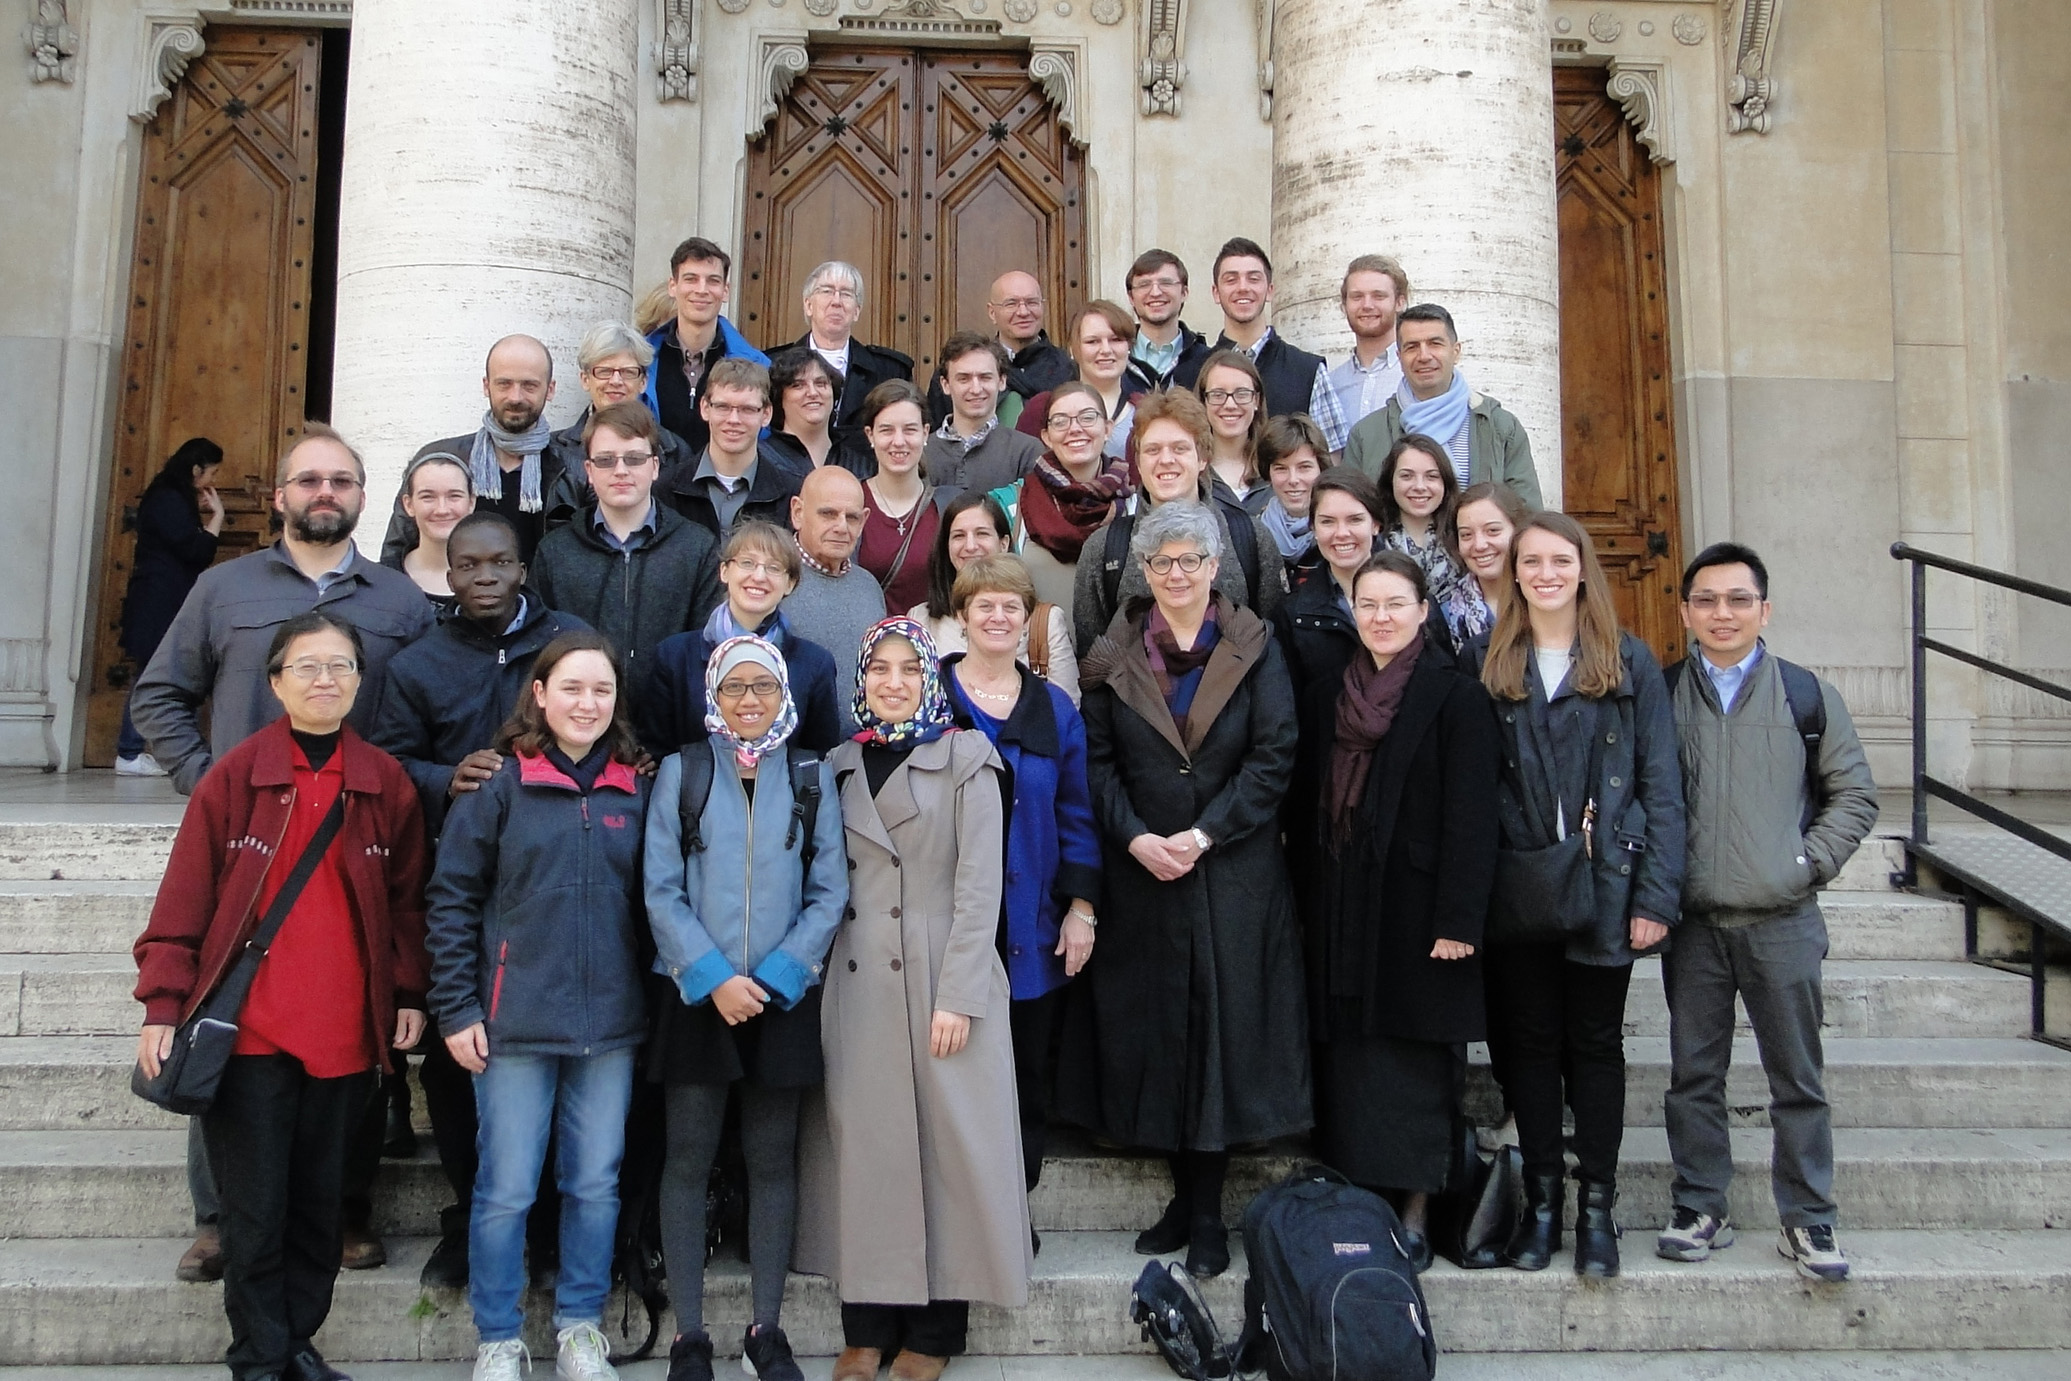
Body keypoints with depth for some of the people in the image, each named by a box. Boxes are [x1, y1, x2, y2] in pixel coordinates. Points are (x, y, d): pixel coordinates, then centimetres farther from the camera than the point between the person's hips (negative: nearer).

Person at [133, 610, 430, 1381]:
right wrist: (163, 1005, -6)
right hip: (249, 1028, -2)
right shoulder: (234, 777, -4)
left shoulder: (386, 783, 3)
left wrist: (409, 994, 4)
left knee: (319, 1201, 13)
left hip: (346, 1034, 2)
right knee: (255, 1206, 4)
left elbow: (407, 899, 9)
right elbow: (184, 897, -3)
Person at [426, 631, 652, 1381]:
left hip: (611, 1027, 3)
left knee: (595, 1185, 10)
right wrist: (456, 1010, -6)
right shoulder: (501, 785, -3)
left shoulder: (635, 790, 6)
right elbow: (452, 898, -2)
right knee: (505, 1191, 4)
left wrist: (651, 999, 9)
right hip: (515, 1024, -3)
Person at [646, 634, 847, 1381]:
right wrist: (713, 977, -13)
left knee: (772, 1160, 7)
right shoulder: (681, 770, 3)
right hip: (697, 994, -1)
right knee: (688, 1159, 1)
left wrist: (775, 976, -10)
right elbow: (660, 890, -3)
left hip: (783, 995, 1)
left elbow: (829, 892, 1)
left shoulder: (812, 776, 6)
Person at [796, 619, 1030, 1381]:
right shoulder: (840, 767, 12)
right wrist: (816, 977, 1)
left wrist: (957, 995, -12)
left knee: (948, 1143, 0)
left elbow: (980, 884, -6)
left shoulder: (966, 760, 1)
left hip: (948, 977, -3)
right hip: (858, 983, 3)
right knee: (865, 1147, 5)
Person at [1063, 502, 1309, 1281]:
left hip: (1235, 874, -2)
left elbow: (1274, 758, -4)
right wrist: (1137, 838, -12)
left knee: (1225, 1026, 0)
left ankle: (1207, 1212, 9)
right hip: (1140, 871, 2)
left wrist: (1203, 835, -13)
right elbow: (1097, 762, 3)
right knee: (1153, 1029, 5)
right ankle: (1185, 1194, 18)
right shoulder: (1113, 658, 7)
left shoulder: (1254, 651, 1)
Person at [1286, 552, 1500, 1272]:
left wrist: (1458, 919, -14)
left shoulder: (1457, 697, -4)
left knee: (1416, 1069, 2)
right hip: (1340, 911, 5)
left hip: (1416, 909, -4)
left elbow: (1470, 816, -9)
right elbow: (1304, 807, 13)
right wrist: (1303, 910, 8)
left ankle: (1414, 1215, 12)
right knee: (1348, 1069, 6)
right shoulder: (1323, 698, 11)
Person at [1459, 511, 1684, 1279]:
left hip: (1603, 887, -1)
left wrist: (1657, 893, -7)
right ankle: (1541, 1201, 20)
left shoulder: (1629, 663, 1)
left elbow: (1660, 783, -1)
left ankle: (1596, 1207, 18)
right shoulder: (1486, 662, 5)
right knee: (1529, 1041, 8)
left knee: (1596, 1043, 7)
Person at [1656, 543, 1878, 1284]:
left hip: (1783, 921, -1)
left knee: (1798, 1078, 6)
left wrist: (1811, 861, -3)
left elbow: (1855, 793, 7)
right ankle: (1700, 1212, 19)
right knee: (1694, 1074, 8)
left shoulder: (1808, 695, 3)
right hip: (1692, 922, 1)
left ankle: (1807, 1220, 18)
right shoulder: (1661, 696, 4)